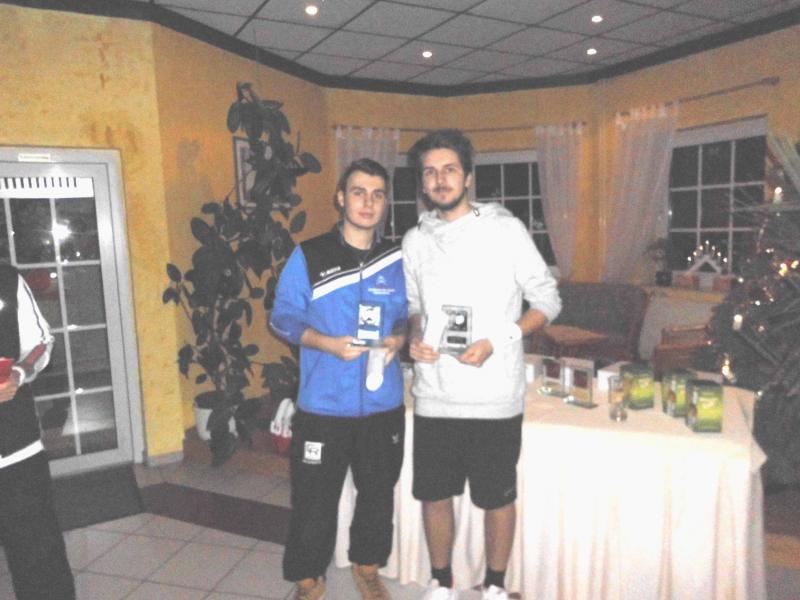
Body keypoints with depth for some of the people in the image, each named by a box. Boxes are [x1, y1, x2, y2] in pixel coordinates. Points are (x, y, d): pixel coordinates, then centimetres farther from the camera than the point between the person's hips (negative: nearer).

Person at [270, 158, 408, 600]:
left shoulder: (398, 260, 3)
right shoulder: (308, 256, -5)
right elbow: (283, 316, -4)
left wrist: (398, 339, -9)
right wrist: (328, 343, -19)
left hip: (384, 406, 3)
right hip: (323, 407, -3)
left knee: (378, 495, 18)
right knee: (313, 501, 8)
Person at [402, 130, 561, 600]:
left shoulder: (505, 229, -7)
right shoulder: (415, 240, 6)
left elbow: (548, 300, -4)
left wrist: (495, 342, -16)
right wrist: (414, 337, -4)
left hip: (494, 397, -3)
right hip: (433, 395, 4)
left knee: (497, 496, 12)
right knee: (434, 492, 14)